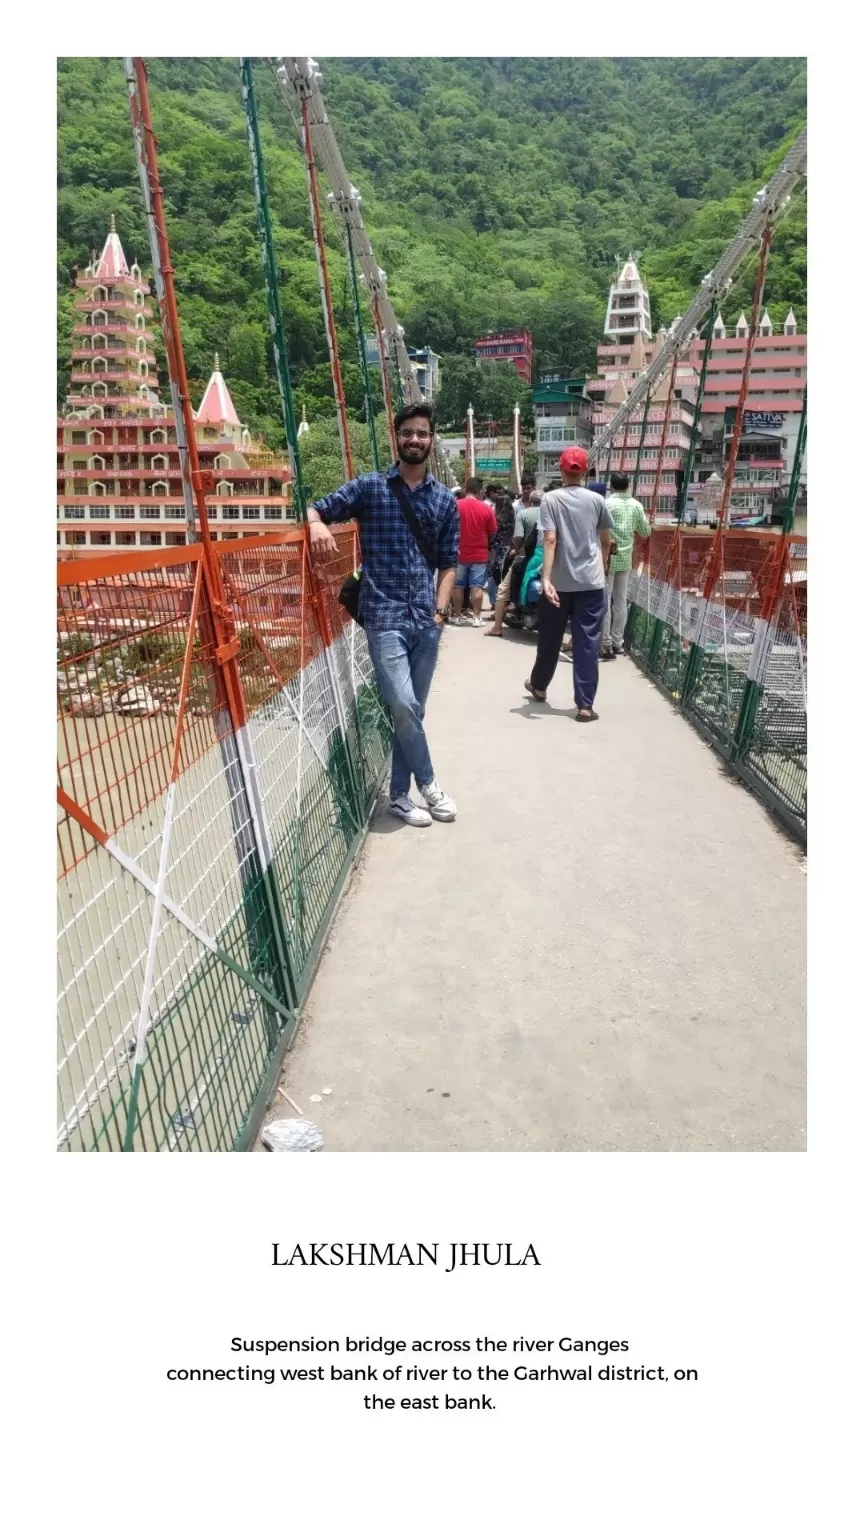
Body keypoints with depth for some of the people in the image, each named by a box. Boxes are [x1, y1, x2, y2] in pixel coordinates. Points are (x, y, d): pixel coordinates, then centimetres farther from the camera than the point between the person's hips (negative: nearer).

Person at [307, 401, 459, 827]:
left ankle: (400, 794, 21)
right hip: (384, 616, -3)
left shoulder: (445, 500, 12)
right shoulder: (369, 487, 4)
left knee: (412, 710, 8)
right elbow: (314, 508, 4)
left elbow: (448, 562, 14)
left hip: (426, 620, 3)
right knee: (403, 706, -13)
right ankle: (428, 783, 10)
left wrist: (440, 610, 1)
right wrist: (318, 524, -20)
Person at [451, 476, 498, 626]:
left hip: (459, 554, 0)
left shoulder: (455, 505, -6)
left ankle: (457, 616, 13)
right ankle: (476, 617, 1)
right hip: (480, 554, 0)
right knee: (477, 586, 2)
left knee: (458, 586, 9)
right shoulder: (486, 509, -3)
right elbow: (493, 532, 3)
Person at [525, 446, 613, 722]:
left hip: (559, 581, 0)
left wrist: (546, 578, -18)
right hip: (591, 582, 1)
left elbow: (550, 539, -14)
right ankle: (585, 705, -4)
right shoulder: (597, 500, 5)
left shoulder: (550, 499, -2)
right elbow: (606, 541, 13)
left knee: (550, 638, 16)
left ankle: (539, 686, 35)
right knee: (588, 643, -1)